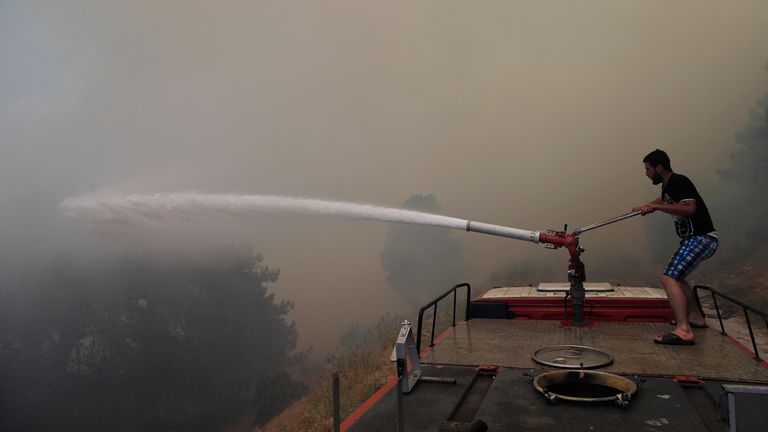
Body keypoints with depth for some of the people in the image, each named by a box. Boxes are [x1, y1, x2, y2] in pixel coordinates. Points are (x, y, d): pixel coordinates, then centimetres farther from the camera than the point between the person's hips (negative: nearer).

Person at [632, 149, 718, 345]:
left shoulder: (679, 182, -15)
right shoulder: (667, 185, 14)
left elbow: (689, 208, -30)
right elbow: (664, 199, 39)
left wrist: (656, 206, -26)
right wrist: (646, 206, 37)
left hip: (702, 238, -11)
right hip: (694, 238, 11)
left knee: (669, 278, -21)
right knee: (676, 276, 26)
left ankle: (683, 331, -26)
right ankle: (695, 317, 37)